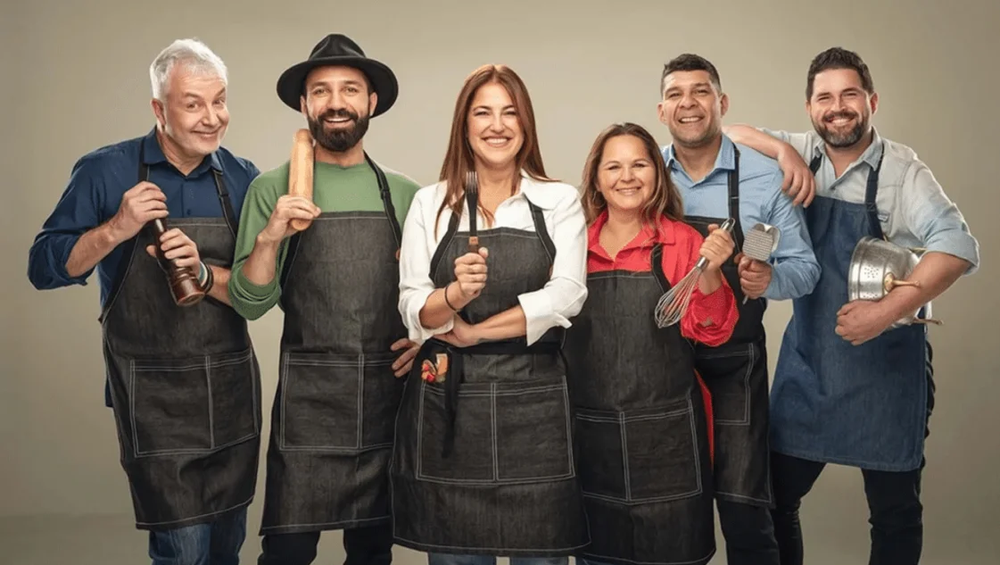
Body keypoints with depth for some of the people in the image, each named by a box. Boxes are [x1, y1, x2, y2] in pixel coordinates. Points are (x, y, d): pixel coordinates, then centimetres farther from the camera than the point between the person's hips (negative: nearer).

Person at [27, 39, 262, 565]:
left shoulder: (243, 179, 1)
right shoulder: (106, 171, -6)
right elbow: (43, 268, -6)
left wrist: (203, 273, -21)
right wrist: (115, 230, -21)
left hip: (231, 385, 3)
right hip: (152, 392, -3)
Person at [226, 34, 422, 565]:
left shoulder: (403, 192, 8)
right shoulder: (272, 188, 0)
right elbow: (249, 303, -3)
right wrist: (269, 237, -19)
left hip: (388, 389, 3)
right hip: (308, 393, -2)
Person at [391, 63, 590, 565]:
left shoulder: (560, 202, 5)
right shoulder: (430, 203, 6)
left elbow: (566, 296, -8)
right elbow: (413, 309, -1)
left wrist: (473, 331, -9)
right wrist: (455, 294, -22)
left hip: (534, 401, 0)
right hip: (446, 400, 1)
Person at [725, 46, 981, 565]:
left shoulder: (901, 169, -9)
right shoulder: (799, 155, 2)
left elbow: (958, 247, -19)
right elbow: (727, 135, 3)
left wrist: (886, 311, -27)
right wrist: (784, 150, -14)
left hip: (887, 362, -3)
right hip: (806, 359, 3)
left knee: (895, 510, 10)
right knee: (776, 495, 9)